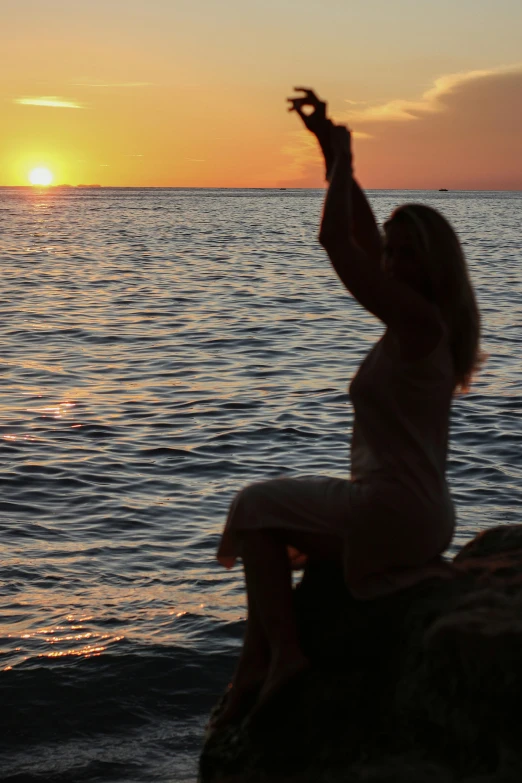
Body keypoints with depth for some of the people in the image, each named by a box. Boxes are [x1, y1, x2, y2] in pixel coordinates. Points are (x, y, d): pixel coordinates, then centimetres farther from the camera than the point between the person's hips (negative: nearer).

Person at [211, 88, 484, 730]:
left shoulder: (418, 320, -19)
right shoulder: (420, 318, 7)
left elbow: (336, 241, -22)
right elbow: (359, 232, 13)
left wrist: (342, 159, -10)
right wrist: (332, 148, 13)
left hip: (393, 511, -10)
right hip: (422, 512, 10)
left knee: (256, 509, 9)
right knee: (274, 531, 21)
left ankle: (284, 653, 7)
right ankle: (255, 673, 19)